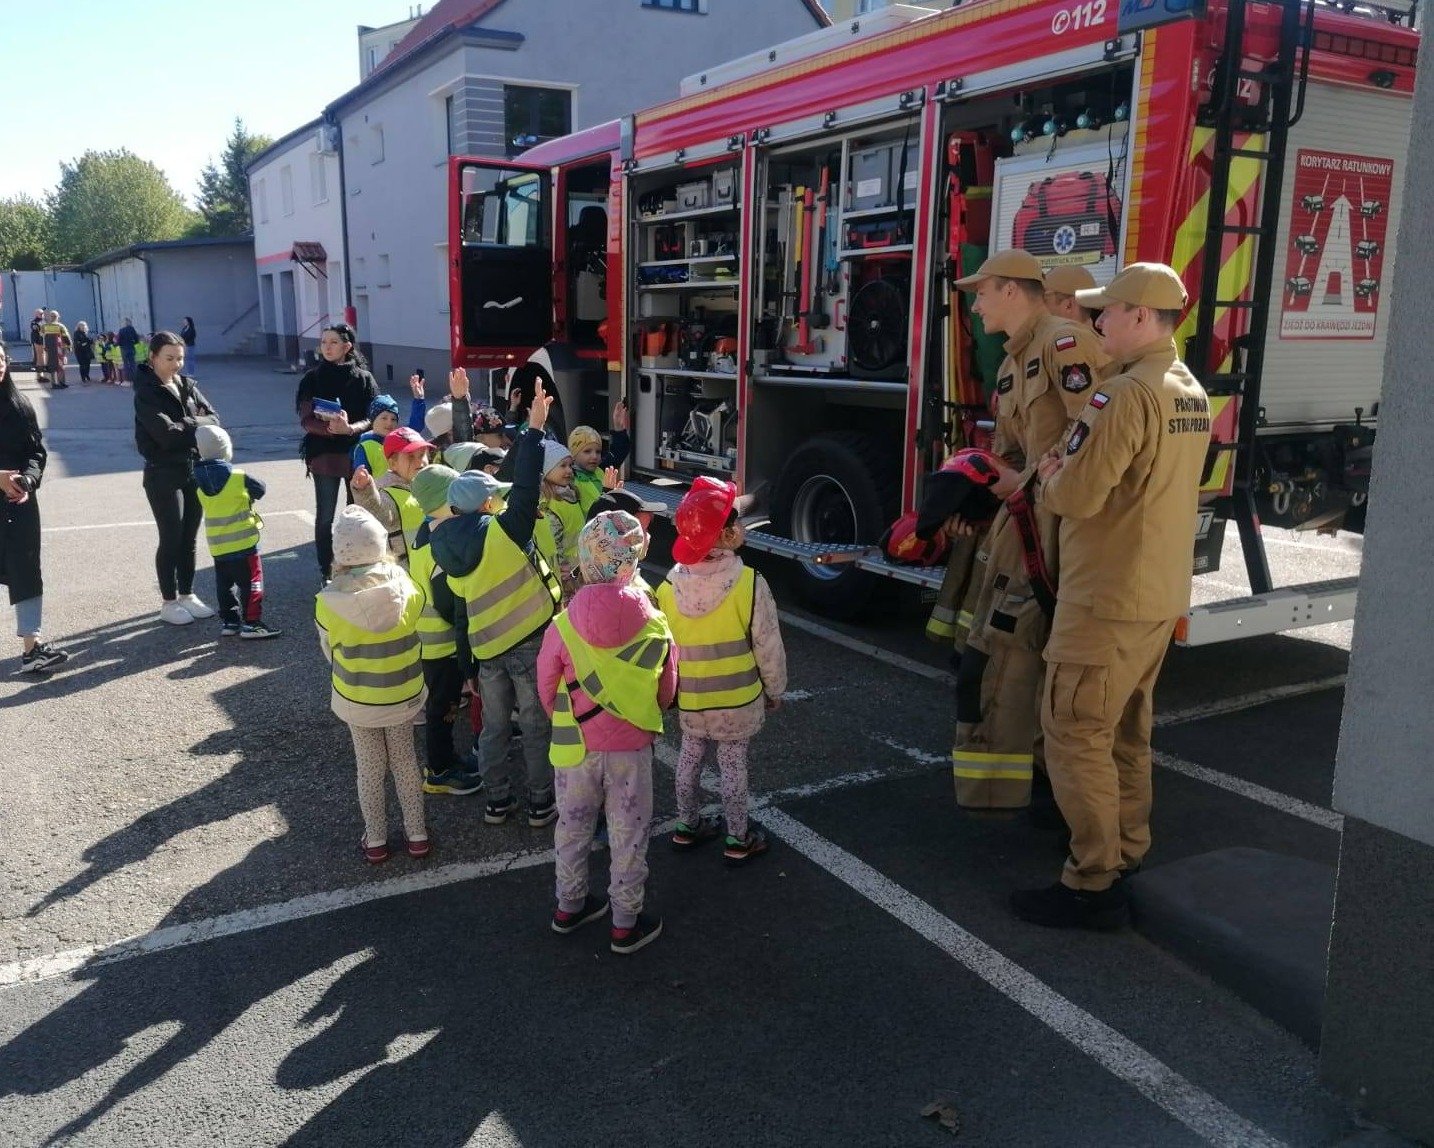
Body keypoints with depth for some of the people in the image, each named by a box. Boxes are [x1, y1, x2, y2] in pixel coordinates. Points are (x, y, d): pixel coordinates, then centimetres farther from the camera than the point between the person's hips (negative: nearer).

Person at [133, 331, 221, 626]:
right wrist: (196, 426, -9)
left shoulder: (187, 385, 8)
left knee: (189, 538, 12)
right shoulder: (146, 393, -10)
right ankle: (169, 602, 10)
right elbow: (166, 433, -22)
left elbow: (214, 419, 1)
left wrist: (186, 424, -15)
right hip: (164, 474, -6)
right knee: (171, 539, 0)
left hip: (195, 470, 6)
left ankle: (187, 594, 23)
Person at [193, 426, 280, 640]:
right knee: (251, 582, 1)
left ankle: (228, 621, 20)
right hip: (243, 541, -5)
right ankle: (251, 623, 1)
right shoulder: (237, 476, -14)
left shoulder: (200, 480, 1)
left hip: (217, 545, 6)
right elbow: (260, 489, 0)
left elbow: (215, 504, 11)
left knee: (224, 584, 15)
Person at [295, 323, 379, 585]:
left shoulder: (363, 378, 2)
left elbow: (373, 417, -2)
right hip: (324, 455, 0)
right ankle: (326, 573, 11)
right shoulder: (312, 380, 3)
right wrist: (330, 428, -24)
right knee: (325, 517, 3)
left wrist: (350, 428, -22)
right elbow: (306, 420, -4)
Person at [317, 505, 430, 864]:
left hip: (356, 699, -1)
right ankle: (417, 834, 30)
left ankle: (375, 841, 31)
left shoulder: (330, 599, -21)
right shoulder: (404, 583, -18)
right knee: (405, 761, 20)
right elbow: (414, 635, -2)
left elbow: (329, 650, -5)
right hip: (403, 694, 1)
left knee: (370, 768, 17)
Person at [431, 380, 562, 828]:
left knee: (494, 727, 18)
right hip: (529, 641, -6)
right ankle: (541, 804, 18)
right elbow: (525, 486, -21)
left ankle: (497, 801, 26)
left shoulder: (449, 549, 2)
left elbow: (461, 597, 10)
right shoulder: (502, 530, -20)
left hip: (486, 646, 6)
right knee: (537, 726, 8)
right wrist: (534, 430, -18)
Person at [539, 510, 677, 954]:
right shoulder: (656, 626, -14)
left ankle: (569, 906, 38)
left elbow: (547, 693, -2)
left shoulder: (562, 627, -16)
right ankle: (626, 925, 26)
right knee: (628, 835, 14)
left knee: (573, 826, 21)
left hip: (575, 747, 1)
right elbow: (665, 695, 0)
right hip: (632, 747, -1)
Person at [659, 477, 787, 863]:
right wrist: (775, 689, 2)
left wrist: (671, 689, 14)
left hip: (689, 698, 3)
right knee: (733, 764, 11)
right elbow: (768, 646, -14)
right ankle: (738, 840, 24)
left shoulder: (669, 588, -12)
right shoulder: (750, 584, -22)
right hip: (738, 697, -3)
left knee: (690, 757, 22)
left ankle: (686, 826, 36)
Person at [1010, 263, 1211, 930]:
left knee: (1075, 735, -3)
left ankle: (1093, 888, 3)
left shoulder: (1126, 393, -19)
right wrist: (1070, 469, 7)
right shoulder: (1192, 394, 12)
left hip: (1107, 598, -10)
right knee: (1125, 733, 17)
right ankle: (1126, 861, 27)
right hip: (1160, 595, 10)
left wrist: (1049, 477, -1)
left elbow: (1076, 497, -23)